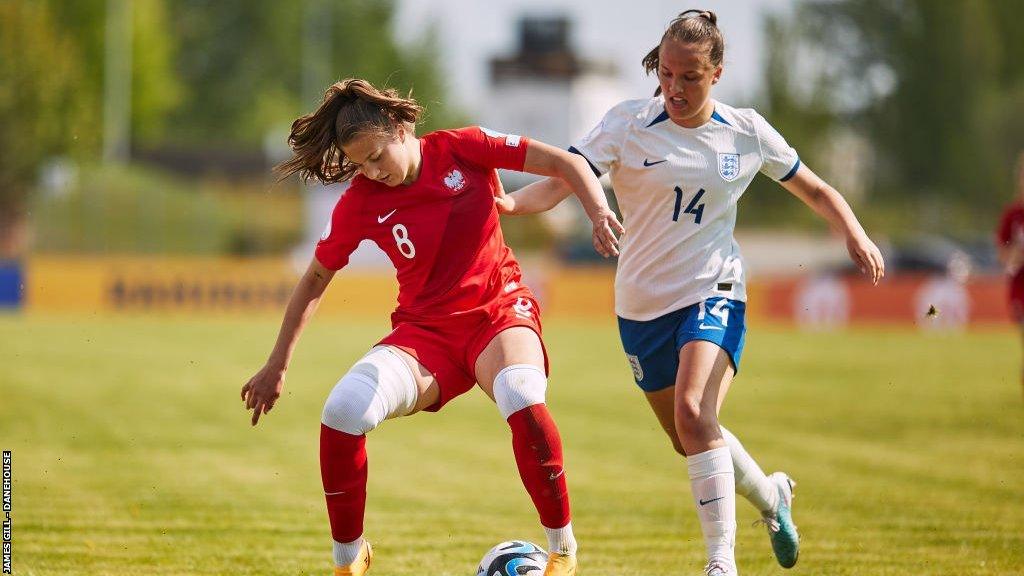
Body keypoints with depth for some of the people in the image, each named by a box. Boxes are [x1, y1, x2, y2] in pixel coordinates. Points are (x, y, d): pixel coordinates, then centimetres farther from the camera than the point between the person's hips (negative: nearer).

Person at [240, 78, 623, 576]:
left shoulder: (461, 148, -7)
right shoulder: (360, 202, -3)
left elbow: (565, 164, -4)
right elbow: (315, 280, 10)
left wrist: (599, 213, -22)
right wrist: (277, 366, 10)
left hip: (498, 312, -2)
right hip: (425, 330, 2)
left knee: (521, 399, -37)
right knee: (343, 411, -25)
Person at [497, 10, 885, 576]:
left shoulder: (747, 132, -3)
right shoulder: (628, 123, -9)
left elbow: (815, 190, 11)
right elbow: (562, 178, -21)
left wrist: (855, 235, -6)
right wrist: (513, 202, -42)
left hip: (713, 294, -2)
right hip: (642, 303, 2)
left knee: (693, 413, -27)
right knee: (692, 442, 15)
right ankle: (769, 494, 46)